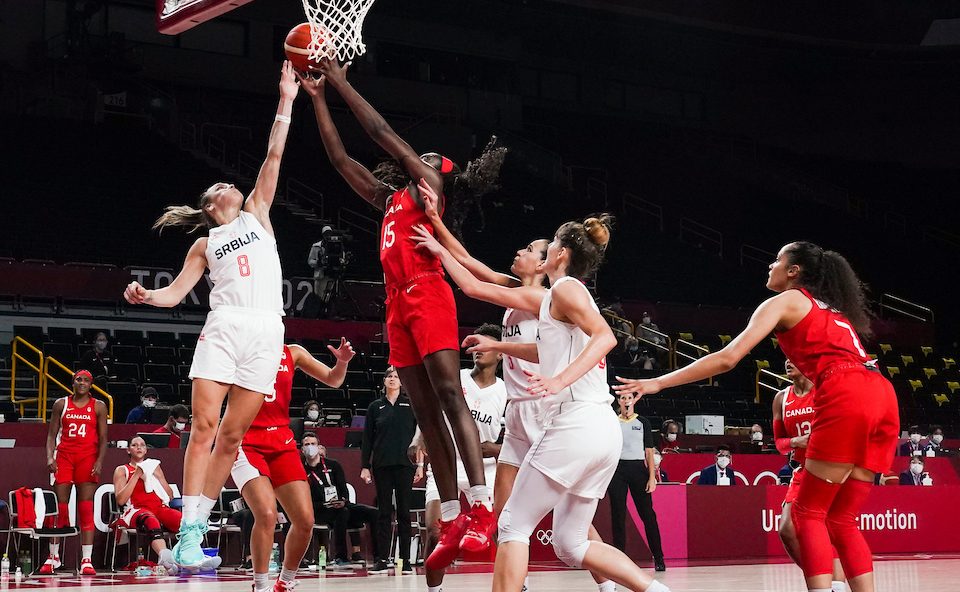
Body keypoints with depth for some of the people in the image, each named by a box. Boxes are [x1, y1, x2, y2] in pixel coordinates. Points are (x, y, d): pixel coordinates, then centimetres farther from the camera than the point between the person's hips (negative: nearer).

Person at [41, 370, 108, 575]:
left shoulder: (98, 406, 7)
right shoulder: (61, 404, 9)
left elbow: (103, 438, 4)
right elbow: (52, 434, 8)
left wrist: (99, 461, -9)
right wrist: (50, 457, -7)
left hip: (88, 458, -1)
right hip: (63, 456, 1)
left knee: (86, 509, -5)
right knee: (59, 507, 2)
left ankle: (86, 560, -6)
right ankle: (53, 557, 11)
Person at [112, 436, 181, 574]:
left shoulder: (154, 466, 29)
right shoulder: (122, 470, 19)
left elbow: (170, 496, 22)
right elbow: (120, 500, 2)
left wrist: (157, 476, 8)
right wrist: (136, 475, 0)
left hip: (160, 508, 4)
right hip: (136, 510, -4)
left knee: (181, 519, -34)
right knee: (151, 521, -43)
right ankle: (164, 556, -69)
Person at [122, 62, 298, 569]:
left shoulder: (256, 214, 21)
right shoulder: (205, 244, 21)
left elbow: (273, 156, 14)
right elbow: (176, 292, 13)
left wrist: (285, 102, 9)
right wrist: (146, 296, -8)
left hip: (266, 332, 0)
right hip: (224, 327, 0)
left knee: (232, 435, -2)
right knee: (203, 428, -12)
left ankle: (197, 529, 2)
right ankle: (188, 532, -15)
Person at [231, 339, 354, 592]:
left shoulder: (292, 353, 10)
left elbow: (333, 380, 10)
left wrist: (342, 362, -10)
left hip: (282, 443, 4)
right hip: (247, 444, -4)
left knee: (305, 521, -4)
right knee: (267, 514, -24)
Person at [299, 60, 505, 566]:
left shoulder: (428, 185, 6)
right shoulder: (391, 199, 25)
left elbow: (381, 132, 0)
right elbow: (340, 158, 26)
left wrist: (341, 82, 6)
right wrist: (318, 99, 24)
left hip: (428, 296, -8)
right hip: (399, 305, 8)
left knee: (450, 399, -16)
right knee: (427, 414, 3)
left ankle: (483, 507, -22)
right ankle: (452, 521, 2)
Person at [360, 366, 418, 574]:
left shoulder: (411, 405, 6)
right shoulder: (375, 407, 9)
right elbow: (367, 439, 9)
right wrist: (365, 466, 2)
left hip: (404, 464, -1)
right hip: (382, 465, 1)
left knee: (404, 511, 1)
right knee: (384, 512, 2)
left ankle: (405, 559, 4)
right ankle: (381, 560, 4)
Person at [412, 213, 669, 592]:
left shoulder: (566, 287, -3)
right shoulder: (546, 300, 23)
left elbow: (605, 336, -19)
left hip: (575, 425, -9)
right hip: (605, 431, 9)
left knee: (513, 525, 0)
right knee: (570, 545, 13)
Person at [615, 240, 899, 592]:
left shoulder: (785, 301, 11)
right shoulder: (832, 308, 33)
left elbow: (727, 358, 1)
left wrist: (658, 383, 2)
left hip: (846, 398, -7)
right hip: (883, 395, 7)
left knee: (809, 513, 1)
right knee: (842, 521, 11)